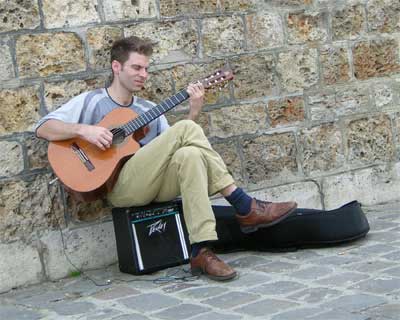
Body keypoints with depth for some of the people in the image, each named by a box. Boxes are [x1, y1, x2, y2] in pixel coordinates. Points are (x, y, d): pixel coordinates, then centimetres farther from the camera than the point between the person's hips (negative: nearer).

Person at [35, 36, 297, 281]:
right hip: (120, 186, -5)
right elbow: (43, 128, 1)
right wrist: (84, 129, -16)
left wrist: (194, 112, 3)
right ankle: (245, 206, -24)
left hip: (157, 185, 5)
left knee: (190, 154, -30)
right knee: (186, 129, -22)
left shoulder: (149, 109, 26)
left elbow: (170, 148, 15)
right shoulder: (92, 101, 11)